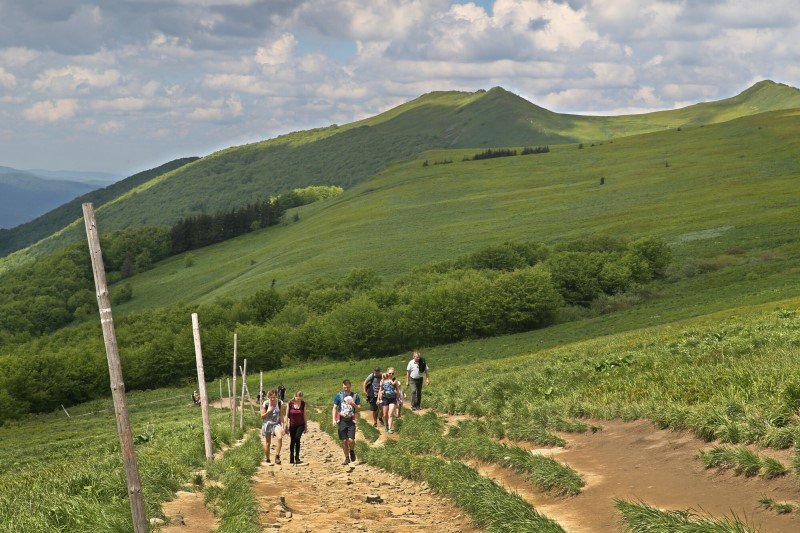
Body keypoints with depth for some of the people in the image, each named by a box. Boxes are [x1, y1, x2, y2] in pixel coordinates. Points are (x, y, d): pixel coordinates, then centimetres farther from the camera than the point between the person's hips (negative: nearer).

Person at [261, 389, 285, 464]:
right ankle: (267, 459, 24)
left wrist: (283, 424, 2)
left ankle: (277, 456, -17)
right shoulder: (265, 404, -9)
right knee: (267, 442, 8)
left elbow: (281, 415, 6)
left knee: (280, 438, -25)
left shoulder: (280, 403, -4)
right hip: (267, 424, -1)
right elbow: (262, 416, -6)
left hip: (276, 423, 1)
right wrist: (269, 411, -21)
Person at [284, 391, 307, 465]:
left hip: (300, 425, 0)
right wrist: (286, 426, -5)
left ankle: (297, 457, -12)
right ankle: (291, 459, 18)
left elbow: (304, 415, 3)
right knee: (292, 441, 7)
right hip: (292, 425, 0)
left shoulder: (303, 404, -4)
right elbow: (287, 415, -4)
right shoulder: (290, 403, -9)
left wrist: (305, 426, 6)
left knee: (297, 438, -20)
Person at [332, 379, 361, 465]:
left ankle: (352, 451, 21)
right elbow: (335, 408, 4)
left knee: (351, 440, -12)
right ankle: (347, 458, 18)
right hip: (342, 421, 1)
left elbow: (359, 409, 5)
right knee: (344, 441, 3)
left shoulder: (355, 396, 3)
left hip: (351, 421, 0)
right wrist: (334, 419, -6)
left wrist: (354, 405, -15)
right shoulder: (339, 395, 2)